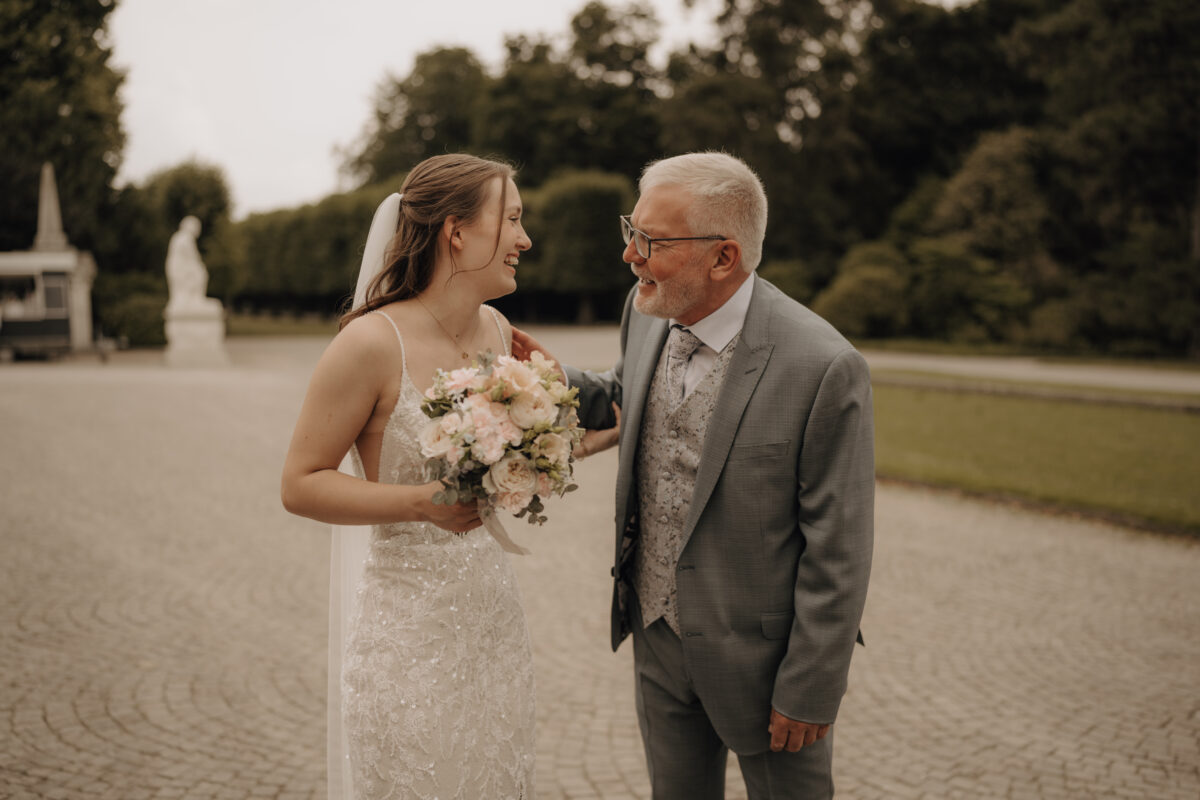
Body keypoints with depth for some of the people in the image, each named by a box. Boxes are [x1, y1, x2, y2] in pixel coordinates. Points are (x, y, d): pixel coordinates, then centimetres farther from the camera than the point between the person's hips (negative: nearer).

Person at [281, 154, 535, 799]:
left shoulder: (497, 331, 4)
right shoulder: (371, 343, -17)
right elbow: (300, 485, -13)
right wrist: (423, 503, -24)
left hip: (494, 617, 7)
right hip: (410, 630, -6)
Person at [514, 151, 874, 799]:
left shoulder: (824, 368, -26)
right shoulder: (647, 313, -6)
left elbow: (837, 553, -20)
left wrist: (809, 691, -14)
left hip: (758, 653, -6)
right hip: (656, 636, 6)